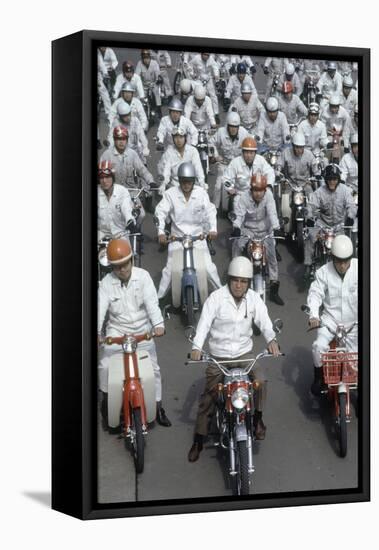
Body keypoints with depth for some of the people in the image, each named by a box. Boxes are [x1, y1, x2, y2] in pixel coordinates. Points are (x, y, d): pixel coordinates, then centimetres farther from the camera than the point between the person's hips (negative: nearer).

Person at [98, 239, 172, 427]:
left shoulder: (143, 276, -10)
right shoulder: (106, 283, -8)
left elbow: (151, 302, -19)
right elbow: (100, 308, -16)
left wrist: (158, 324, -35)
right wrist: (97, 332, -32)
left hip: (142, 331, 0)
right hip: (117, 331, 0)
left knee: (153, 368, -2)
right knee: (104, 365, -14)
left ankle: (158, 407, 11)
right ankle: (106, 397, 12)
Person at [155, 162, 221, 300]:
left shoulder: (201, 193, -4)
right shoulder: (170, 194, -9)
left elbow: (210, 211, -4)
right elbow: (161, 212, -12)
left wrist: (212, 229, -21)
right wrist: (161, 232, -27)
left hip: (198, 236, 1)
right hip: (177, 237, -1)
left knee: (209, 267, 1)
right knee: (170, 269, -2)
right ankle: (158, 297, 8)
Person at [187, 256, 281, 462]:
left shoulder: (254, 298, -2)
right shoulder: (216, 298, -12)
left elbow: (264, 321, -12)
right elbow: (204, 323, -19)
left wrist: (271, 339, -33)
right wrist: (196, 347, -34)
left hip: (244, 352, 2)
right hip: (218, 356, -2)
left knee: (261, 381, -23)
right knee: (208, 396, 0)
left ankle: (258, 418, 2)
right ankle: (198, 440, 12)